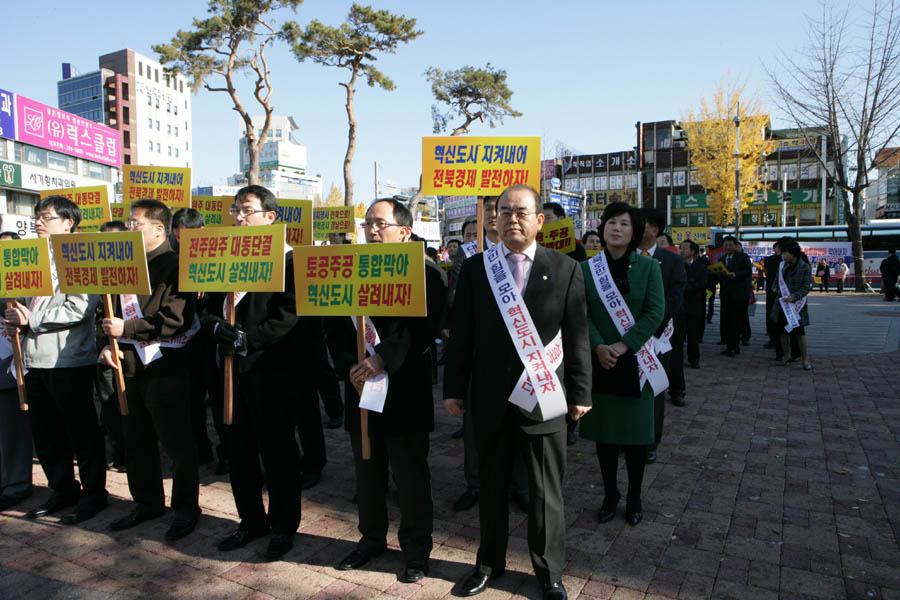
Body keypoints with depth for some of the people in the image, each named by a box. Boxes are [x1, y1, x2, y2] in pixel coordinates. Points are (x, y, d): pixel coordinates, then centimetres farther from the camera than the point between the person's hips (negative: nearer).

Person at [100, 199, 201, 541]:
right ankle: (148, 503, 32)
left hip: (165, 369, -8)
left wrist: (126, 329, -19)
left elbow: (177, 319, -22)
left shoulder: (176, 266, -11)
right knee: (136, 442, 17)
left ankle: (186, 507, 16)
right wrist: (110, 344, 4)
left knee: (176, 443, 2)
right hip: (131, 368, 9)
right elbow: (119, 313, 21)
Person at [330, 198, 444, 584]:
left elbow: (422, 330, -18)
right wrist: (350, 367, -9)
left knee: (410, 477, 7)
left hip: (405, 393, -5)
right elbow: (335, 329, 7)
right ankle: (371, 538, 36)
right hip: (360, 389, 5)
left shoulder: (424, 276, -6)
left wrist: (382, 359, -25)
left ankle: (416, 549, 25)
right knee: (367, 474, 17)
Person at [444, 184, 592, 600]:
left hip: (544, 398, -1)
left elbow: (577, 337, 0)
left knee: (546, 492, 11)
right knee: (491, 487, 17)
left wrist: (580, 393, 0)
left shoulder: (566, 270, -2)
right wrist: (454, 389, 2)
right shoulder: (474, 268, 2)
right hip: (490, 398, 2)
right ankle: (490, 562, 38)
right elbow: (461, 335, 3)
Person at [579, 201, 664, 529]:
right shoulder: (586, 269, 2)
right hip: (599, 362, 1)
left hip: (635, 361, -1)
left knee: (635, 430, 7)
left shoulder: (648, 267, -2)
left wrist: (623, 345, -17)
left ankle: (634, 498, 25)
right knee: (603, 430, 10)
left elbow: (654, 312, -9)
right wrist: (599, 347, -18)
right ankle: (610, 494, 27)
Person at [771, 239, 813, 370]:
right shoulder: (783, 266, 8)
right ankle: (784, 357, 20)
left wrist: (793, 297, -24)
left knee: (799, 332, -2)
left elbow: (806, 287, -12)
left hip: (796, 305, -5)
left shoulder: (805, 267, -8)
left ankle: (805, 359, 9)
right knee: (784, 332, 9)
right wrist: (776, 288, 0)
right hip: (783, 304, 5)